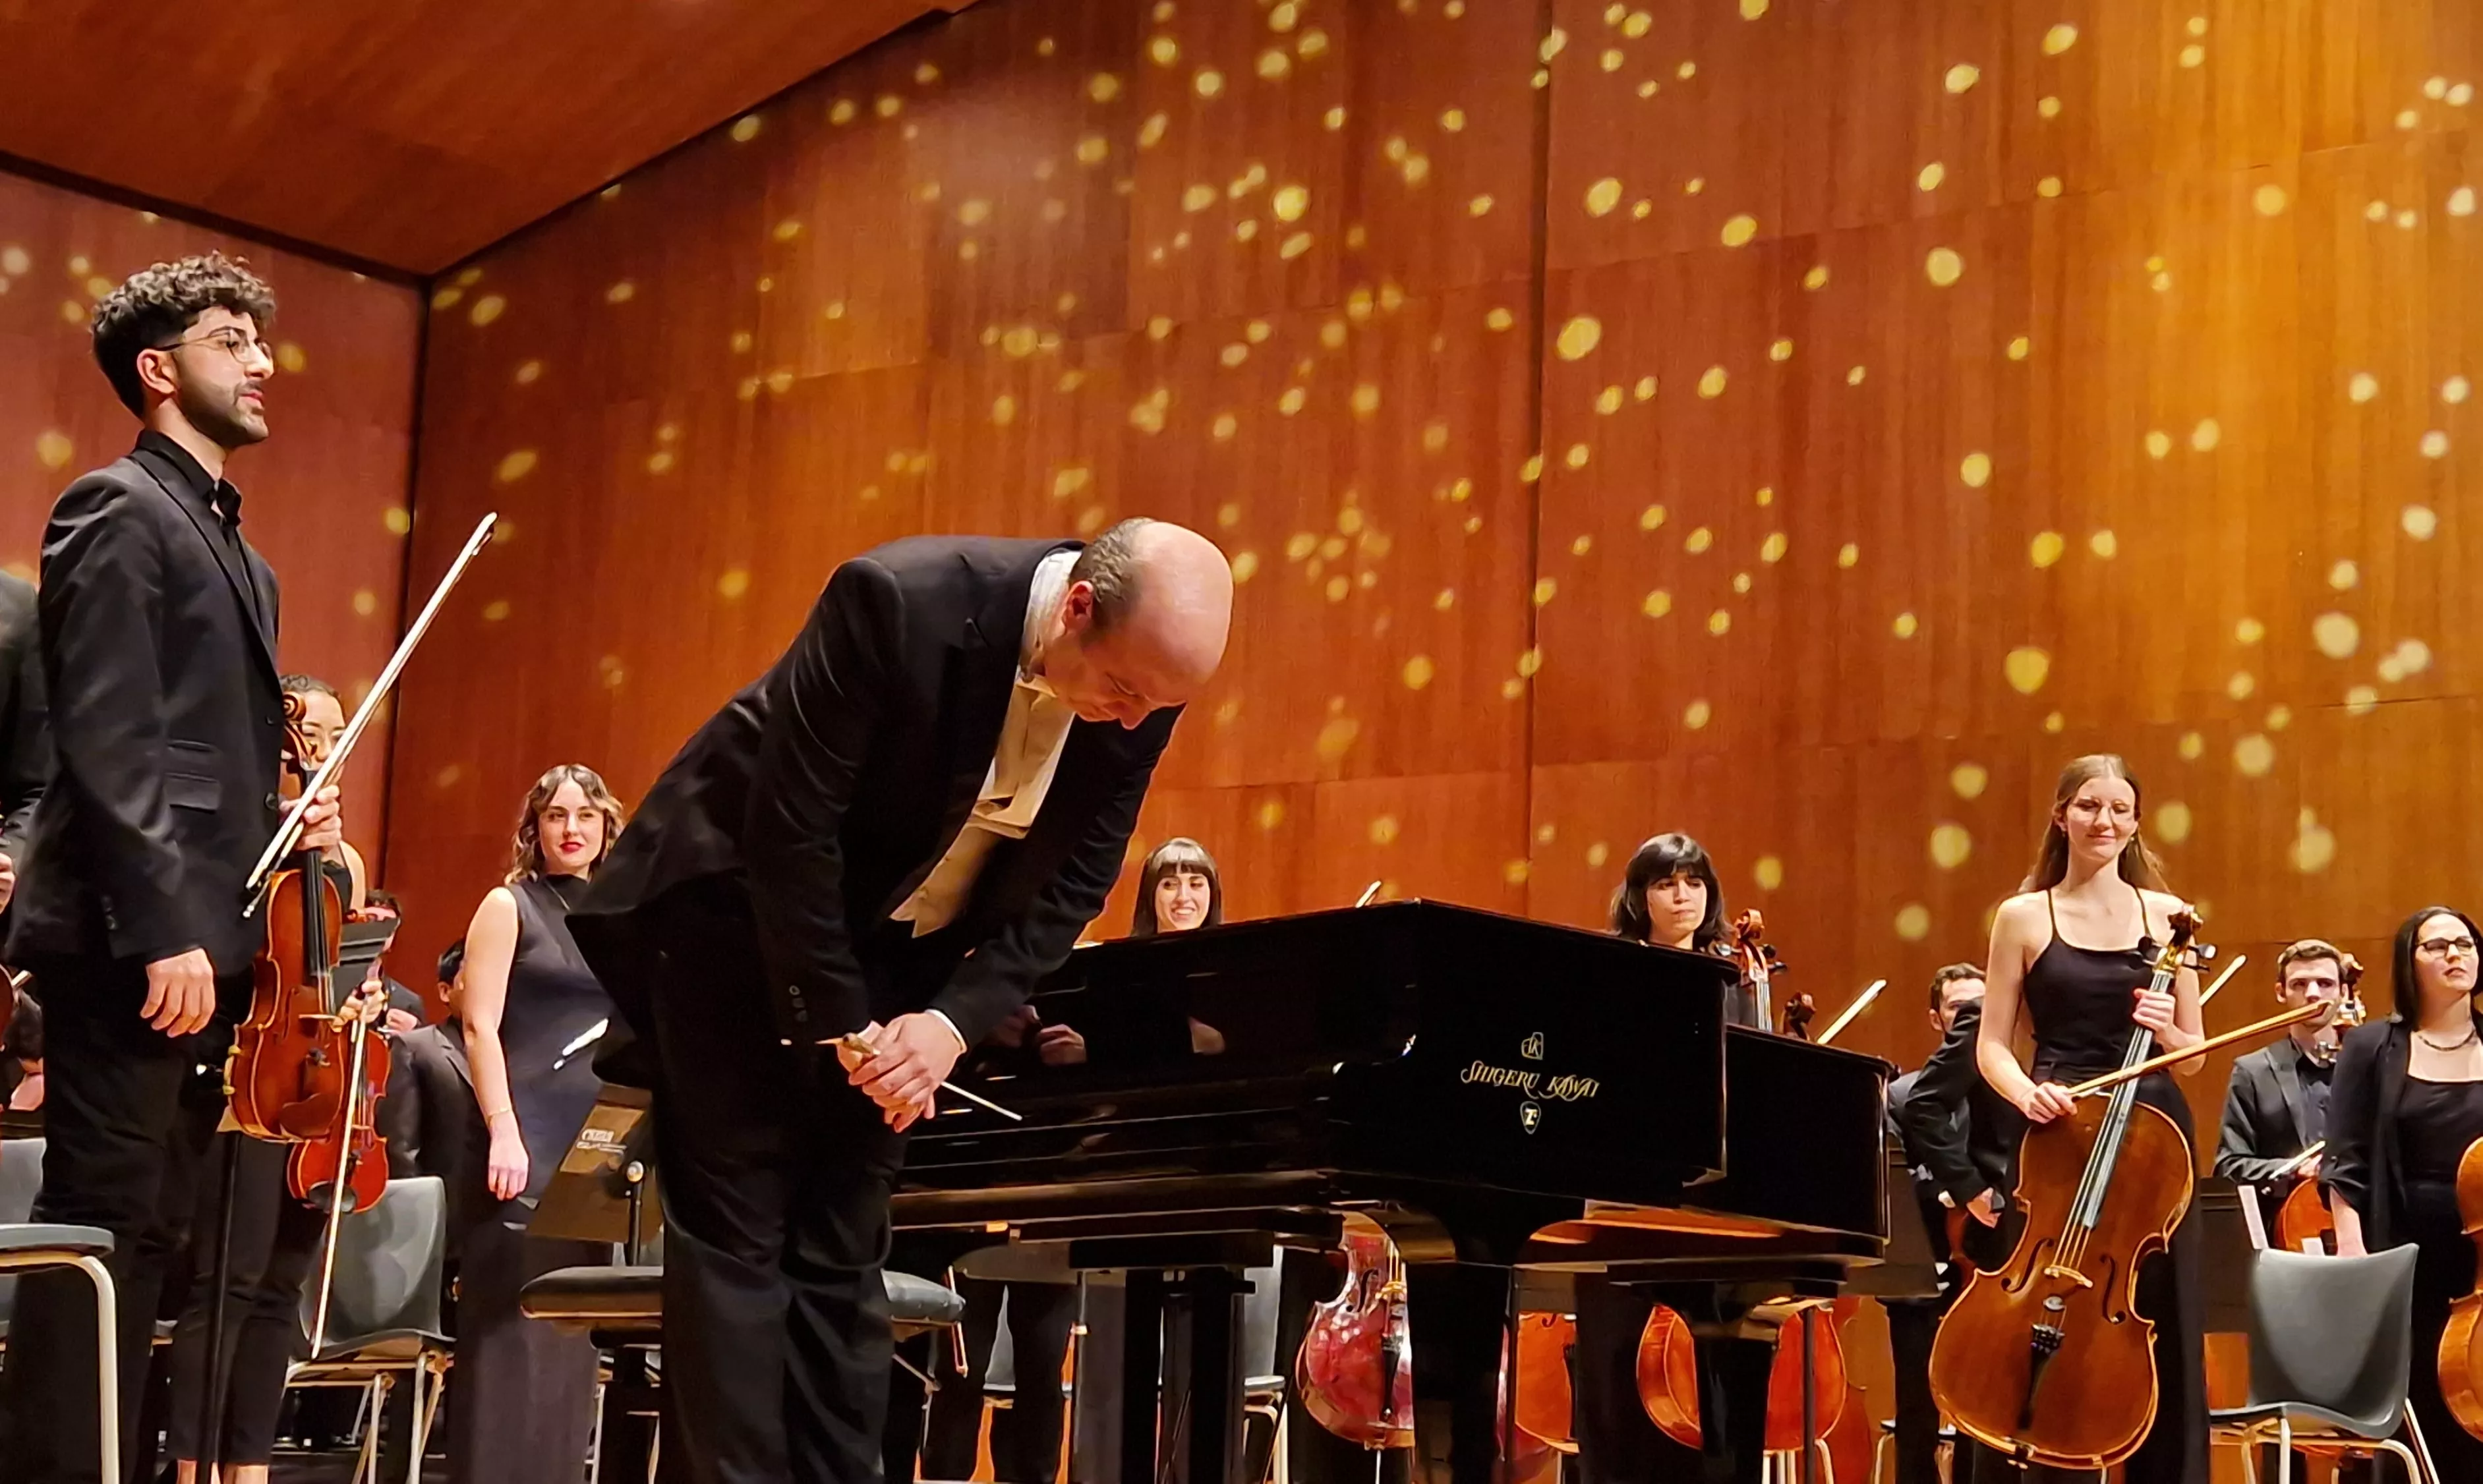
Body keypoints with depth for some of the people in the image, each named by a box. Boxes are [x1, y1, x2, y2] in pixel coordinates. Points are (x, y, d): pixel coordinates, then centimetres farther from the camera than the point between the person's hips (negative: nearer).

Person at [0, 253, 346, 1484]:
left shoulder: (234, 549, 22)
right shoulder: (118, 509, -7)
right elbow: (108, 742, -16)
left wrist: (291, 815, 7)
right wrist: (164, 929, -22)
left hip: (207, 936, 9)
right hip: (135, 941, -9)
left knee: (150, 1225, 9)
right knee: (104, 1222, -8)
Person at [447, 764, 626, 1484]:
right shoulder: (508, 907, 2)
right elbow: (481, 1027, -7)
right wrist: (503, 1131, -18)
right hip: (526, 1142, -5)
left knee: (574, 1335, 4)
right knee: (512, 1329, -9)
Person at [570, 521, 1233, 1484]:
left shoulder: (1141, 682, -14)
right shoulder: (897, 602, -30)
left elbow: (1072, 882, -5)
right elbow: (788, 828, -25)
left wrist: (955, 1021, -18)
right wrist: (841, 1026, -20)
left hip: (898, 955, 5)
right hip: (742, 914, -4)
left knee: (840, 1254, 4)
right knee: (738, 1238, -6)